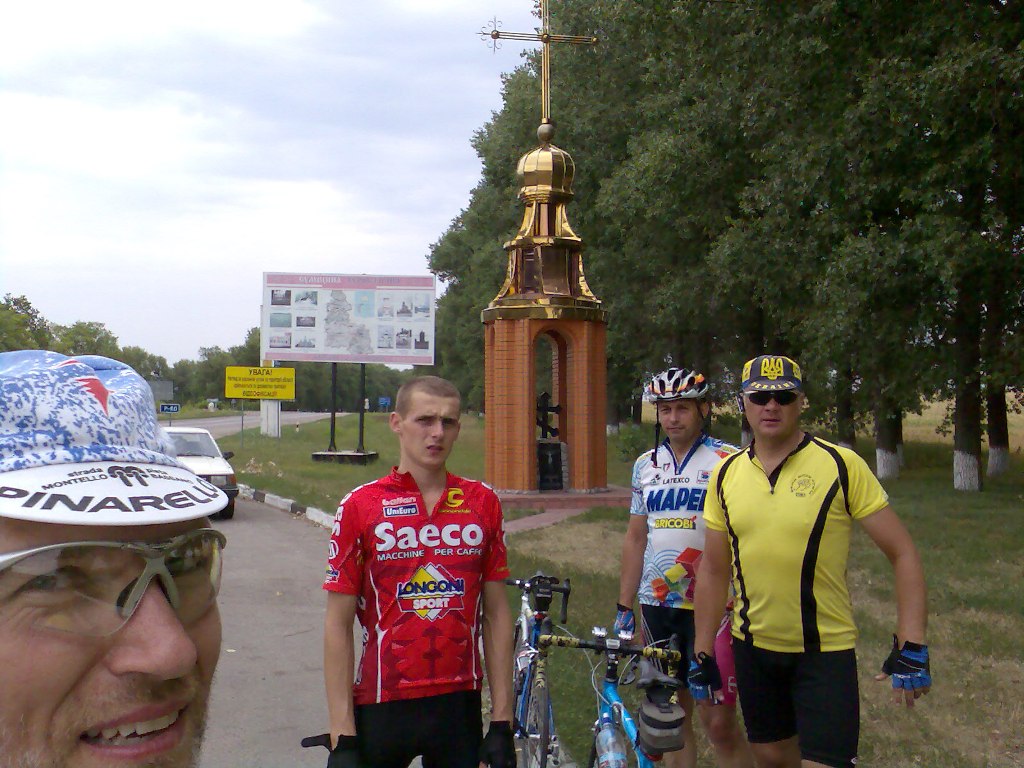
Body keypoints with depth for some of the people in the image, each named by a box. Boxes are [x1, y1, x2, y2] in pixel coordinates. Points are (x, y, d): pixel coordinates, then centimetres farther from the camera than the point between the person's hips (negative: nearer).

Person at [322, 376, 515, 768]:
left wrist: (502, 722, 2)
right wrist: (342, 736, -7)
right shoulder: (360, 506, -5)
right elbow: (338, 624, -4)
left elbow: (496, 614, 5)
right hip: (381, 706, -2)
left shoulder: (483, 503, 2)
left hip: (460, 706, 2)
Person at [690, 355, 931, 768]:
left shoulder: (842, 465, -11)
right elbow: (713, 570, 8)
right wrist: (702, 654, 8)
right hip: (754, 648, 4)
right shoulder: (726, 474, 1)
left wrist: (911, 647, -15)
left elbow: (902, 553, -9)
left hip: (825, 651, -4)